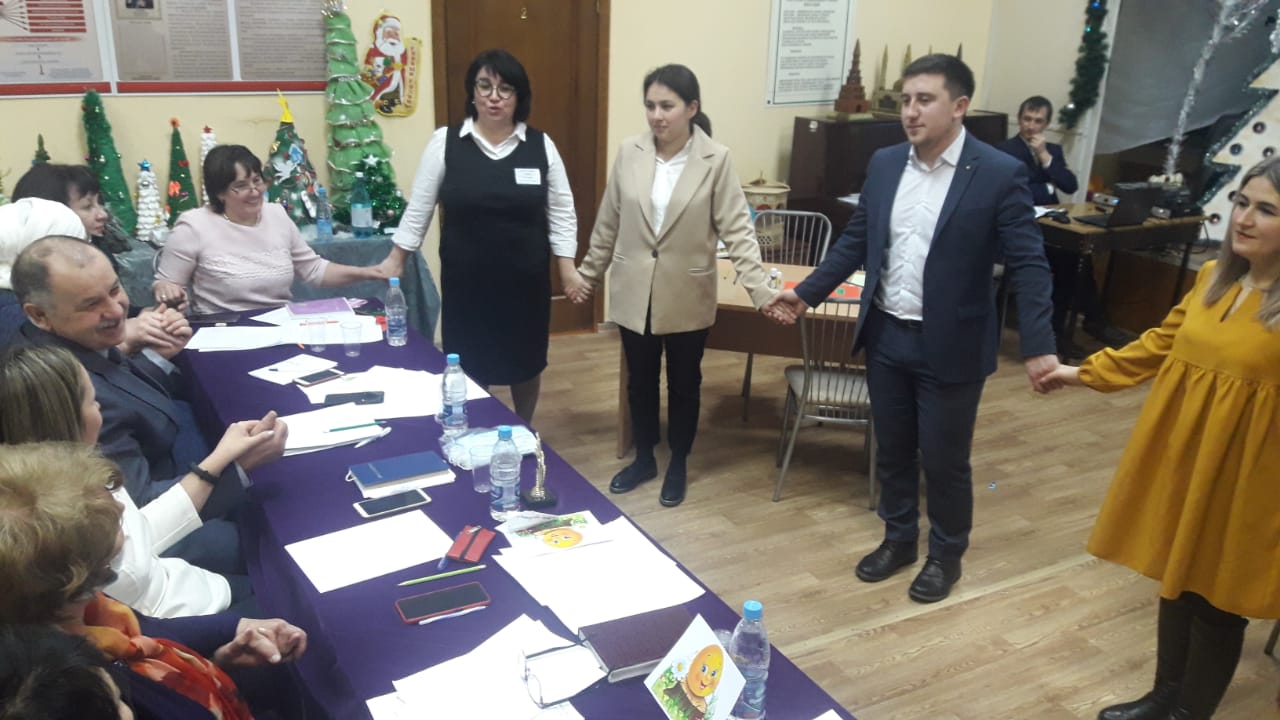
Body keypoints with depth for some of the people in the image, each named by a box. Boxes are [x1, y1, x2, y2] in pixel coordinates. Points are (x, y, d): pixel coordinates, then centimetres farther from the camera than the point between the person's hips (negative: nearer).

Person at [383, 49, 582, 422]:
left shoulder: (541, 145, -2)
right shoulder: (445, 142, -4)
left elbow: (561, 212, 3)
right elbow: (419, 208, 1)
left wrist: (567, 268, -3)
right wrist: (395, 260, 1)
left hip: (526, 281, 1)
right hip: (466, 282, -1)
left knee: (526, 365, 16)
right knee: (469, 370, 7)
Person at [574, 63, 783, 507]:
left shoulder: (716, 160, -12)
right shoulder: (629, 153, -4)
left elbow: (737, 229, -13)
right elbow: (608, 224, 5)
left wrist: (761, 291, -22)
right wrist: (589, 275, 11)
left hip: (687, 297, -2)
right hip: (634, 293, 2)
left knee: (684, 384, 14)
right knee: (640, 381, 17)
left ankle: (678, 466, 34)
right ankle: (643, 459, 37)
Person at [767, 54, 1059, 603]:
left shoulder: (1000, 174, -12)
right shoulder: (884, 164, 2)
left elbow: (1027, 265, -13)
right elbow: (855, 240, 12)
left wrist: (1038, 347, -21)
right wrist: (808, 292, 8)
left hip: (950, 346, -4)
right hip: (885, 335, 5)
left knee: (943, 459, 9)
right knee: (891, 450, 17)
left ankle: (946, 554, 32)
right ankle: (898, 539, 38)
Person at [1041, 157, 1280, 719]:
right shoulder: (1214, 277, 5)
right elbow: (1162, 343, 16)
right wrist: (1086, 372, 17)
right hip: (1178, 458, 6)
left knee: (1217, 599, 10)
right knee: (1176, 581, 19)